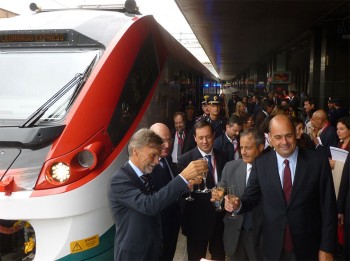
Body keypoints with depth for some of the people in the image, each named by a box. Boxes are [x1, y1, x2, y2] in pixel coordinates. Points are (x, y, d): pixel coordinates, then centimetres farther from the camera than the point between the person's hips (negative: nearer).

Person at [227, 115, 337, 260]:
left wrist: (326, 248, -6)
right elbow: (251, 196, 2)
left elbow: (328, 208, -7)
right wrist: (238, 204, -20)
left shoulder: (318, 161, -10)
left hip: (307, 247, -1)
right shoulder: (260, 163, -5)